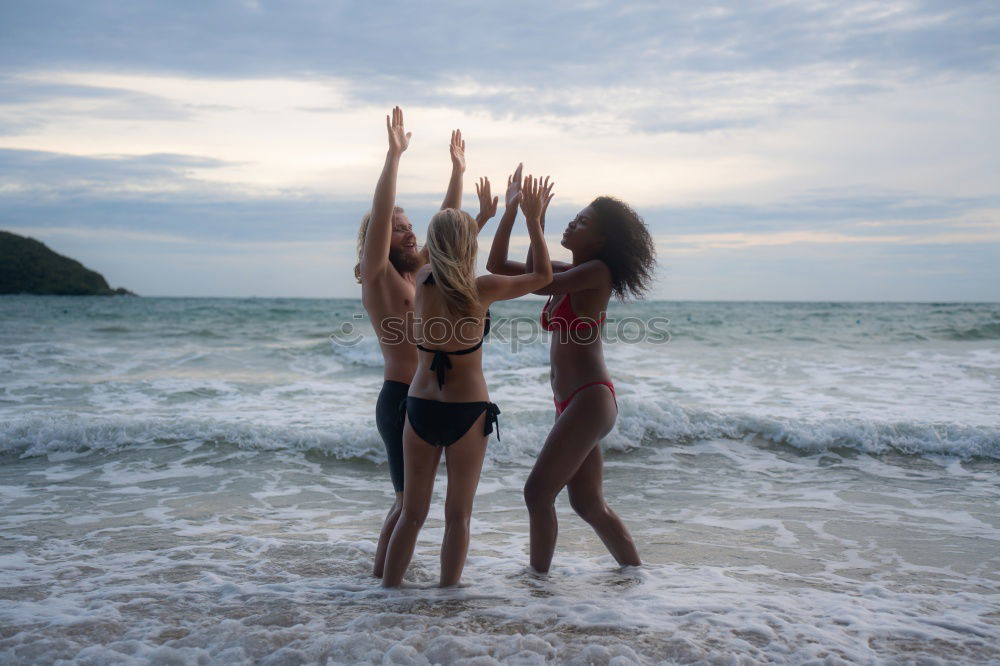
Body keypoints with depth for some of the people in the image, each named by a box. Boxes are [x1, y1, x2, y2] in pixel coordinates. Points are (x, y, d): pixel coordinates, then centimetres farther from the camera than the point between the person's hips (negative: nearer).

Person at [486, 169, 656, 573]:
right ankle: (637, 575, 26)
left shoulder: (598, 271, -8)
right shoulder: (567, 274, 15)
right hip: (575, 403, 10)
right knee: (589, 504, 15)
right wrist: (511, 207, 6)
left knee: (538, 493, -9)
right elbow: (497, 265, 14)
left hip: (590, 399, -10)